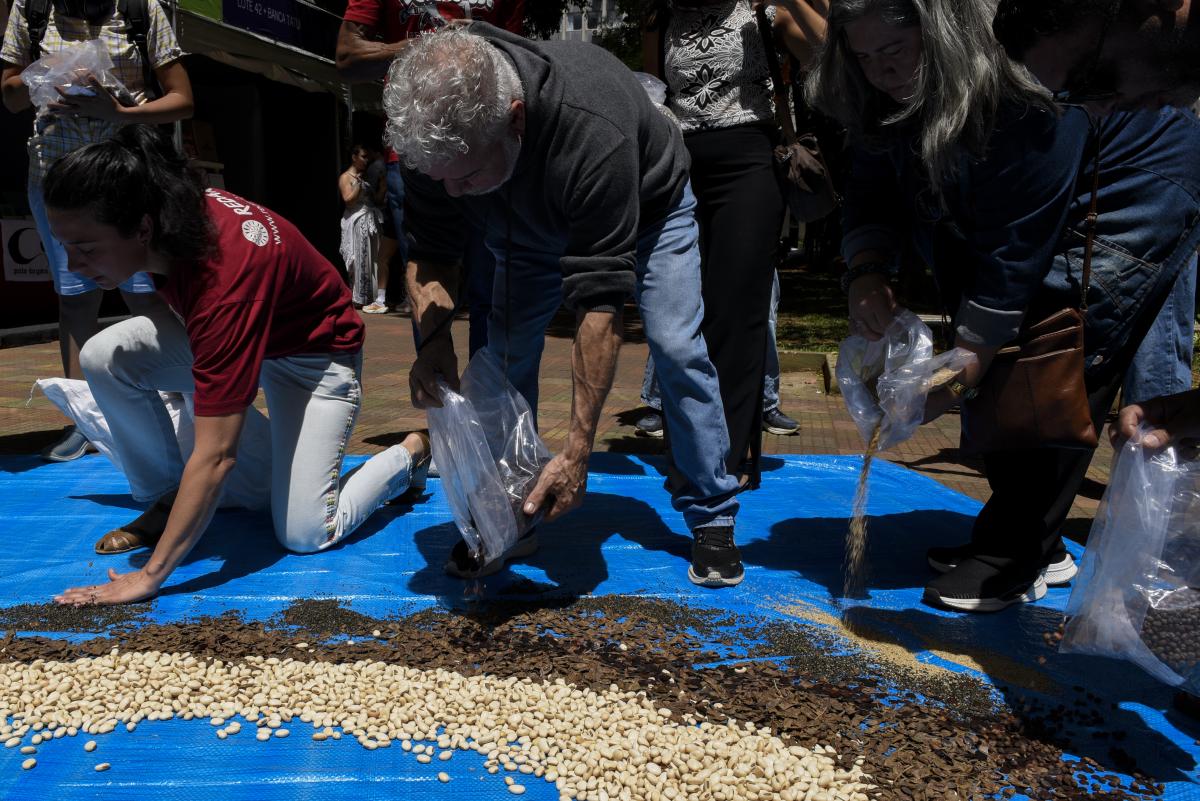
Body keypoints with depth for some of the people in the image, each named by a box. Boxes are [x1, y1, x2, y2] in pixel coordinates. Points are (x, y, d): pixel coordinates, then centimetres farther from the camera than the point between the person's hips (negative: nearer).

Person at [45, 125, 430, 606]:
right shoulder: (175, 212, -21)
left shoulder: (225, 280, -42)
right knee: (103, 357, -17)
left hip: (316, 354, -7)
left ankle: (408, 455, 12)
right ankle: (165, 501, 2)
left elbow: (216, 457, -39)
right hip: (235, 333, 7)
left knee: (303, 535, -14)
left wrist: (150, 576, -34)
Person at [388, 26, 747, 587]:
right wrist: (434, 338, -38)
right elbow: (429, 250, -17)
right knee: (507, 351, -9)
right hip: (533, 223, 4)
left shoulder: (592, 130, -47)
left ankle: (712, 519, 1)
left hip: (646, 208, -4)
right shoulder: (433, 127, -31)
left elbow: (598, 304, -45)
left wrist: (577, 453, -45)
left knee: (678, 348, -17)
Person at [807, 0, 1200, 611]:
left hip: (1136, 199, -8)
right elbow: (873, 193, -9)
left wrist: (963, 366, -34)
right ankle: (1039, 547, 12)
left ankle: (1015, 559, -10)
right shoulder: (892, 99, -12)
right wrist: (867, 271, -30)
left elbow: (1016, 244, -36)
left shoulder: (1026, 100, -35)